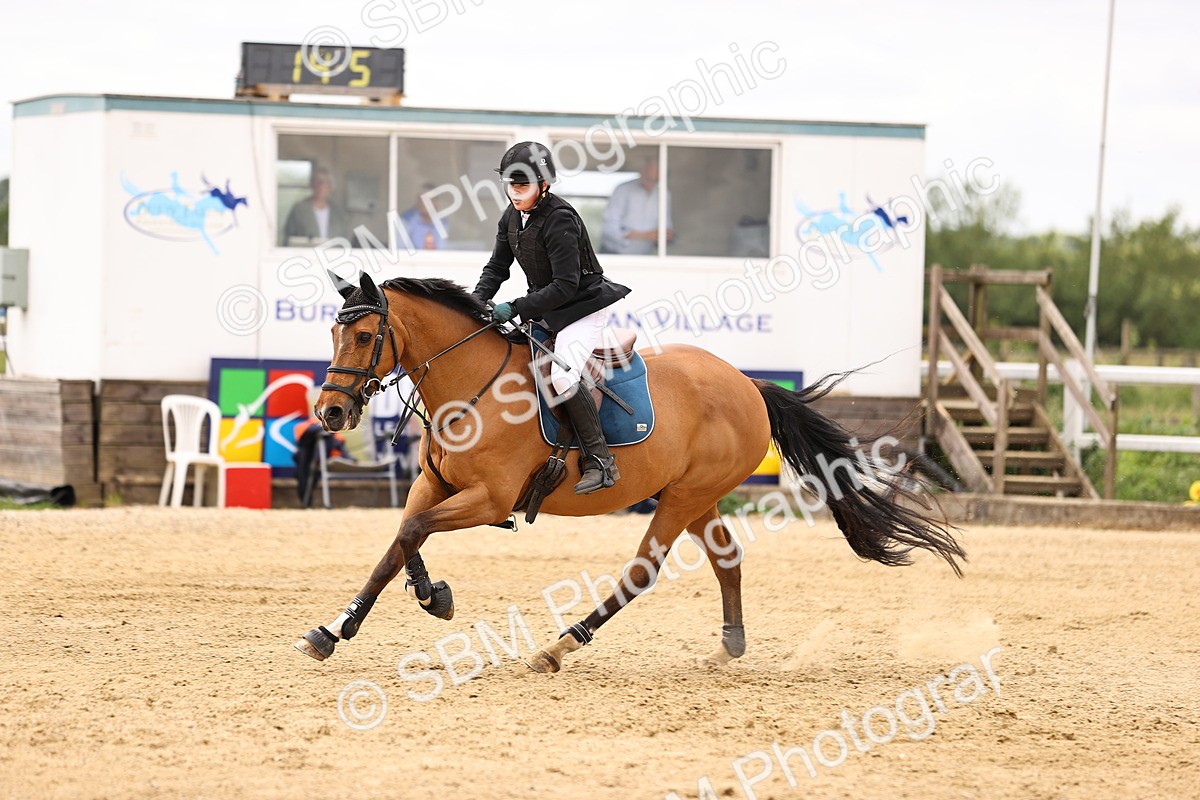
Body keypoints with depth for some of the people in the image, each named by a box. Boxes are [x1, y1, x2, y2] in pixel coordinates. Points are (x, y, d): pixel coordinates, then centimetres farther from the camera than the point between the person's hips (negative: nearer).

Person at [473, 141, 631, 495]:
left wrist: (515, 309, -31)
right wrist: (477, 301, -10)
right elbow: (497, 267, 9)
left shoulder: (559, 220, -26)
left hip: (584, 306, -10)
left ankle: (600, 462, -21)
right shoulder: (513, 216, 1)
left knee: (562, 375, -28)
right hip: (544, 306, 10)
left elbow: (564, 286, -29)